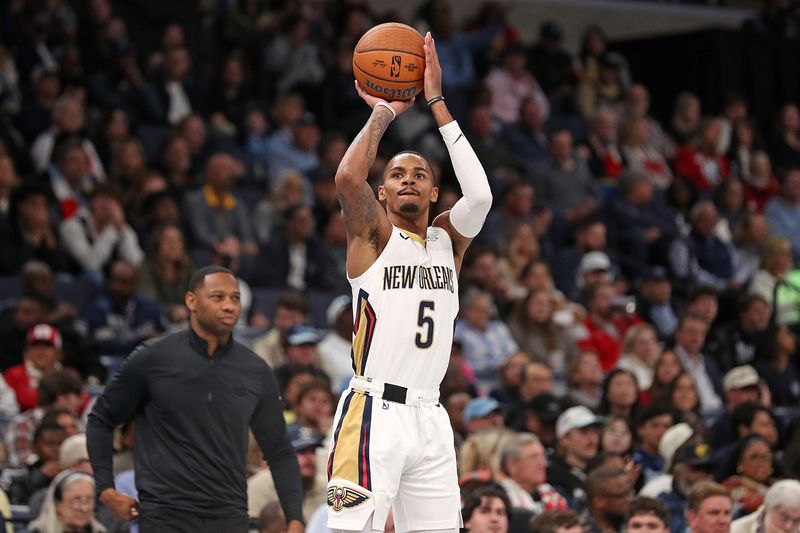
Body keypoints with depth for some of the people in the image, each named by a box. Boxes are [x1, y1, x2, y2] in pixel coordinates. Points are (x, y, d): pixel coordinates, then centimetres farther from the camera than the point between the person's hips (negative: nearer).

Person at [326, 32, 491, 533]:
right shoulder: (373, 235, 3)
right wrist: (383, 113, -5)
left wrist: (437, 104, -6)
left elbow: (480, 195, -7)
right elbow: (347, 178, -19)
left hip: (429, 416, 5)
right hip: (374, 412, -5)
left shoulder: (448, 240, 14)